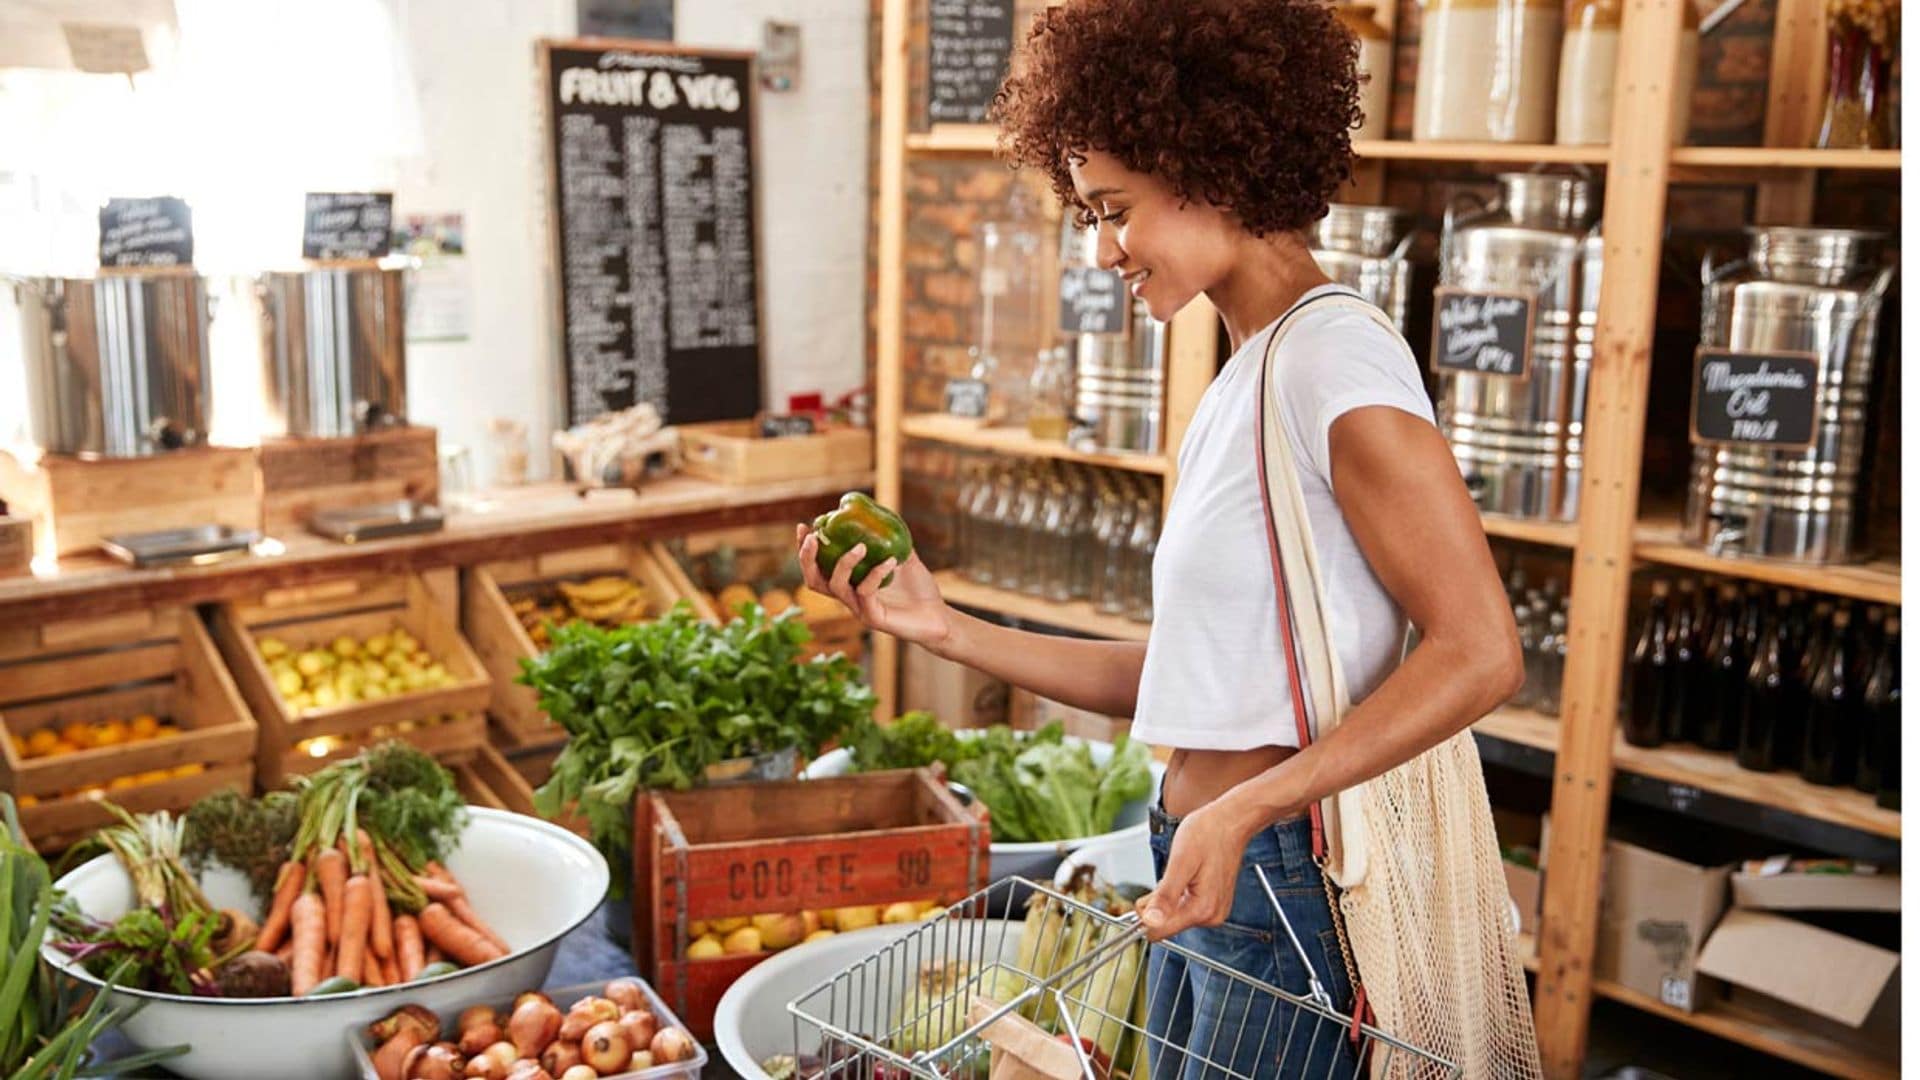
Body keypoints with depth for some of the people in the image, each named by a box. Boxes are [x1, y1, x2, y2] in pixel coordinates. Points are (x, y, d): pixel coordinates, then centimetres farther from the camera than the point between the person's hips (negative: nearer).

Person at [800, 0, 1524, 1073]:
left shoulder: (1335, 354, -14)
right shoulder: (1240, 387, 13)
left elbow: (1479, 652, -20)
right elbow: (1180, 678, 11)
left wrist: (1242, 811, -24)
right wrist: (947, 629, 7)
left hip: (1300, 884, -8)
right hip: (1209, 874, 9)